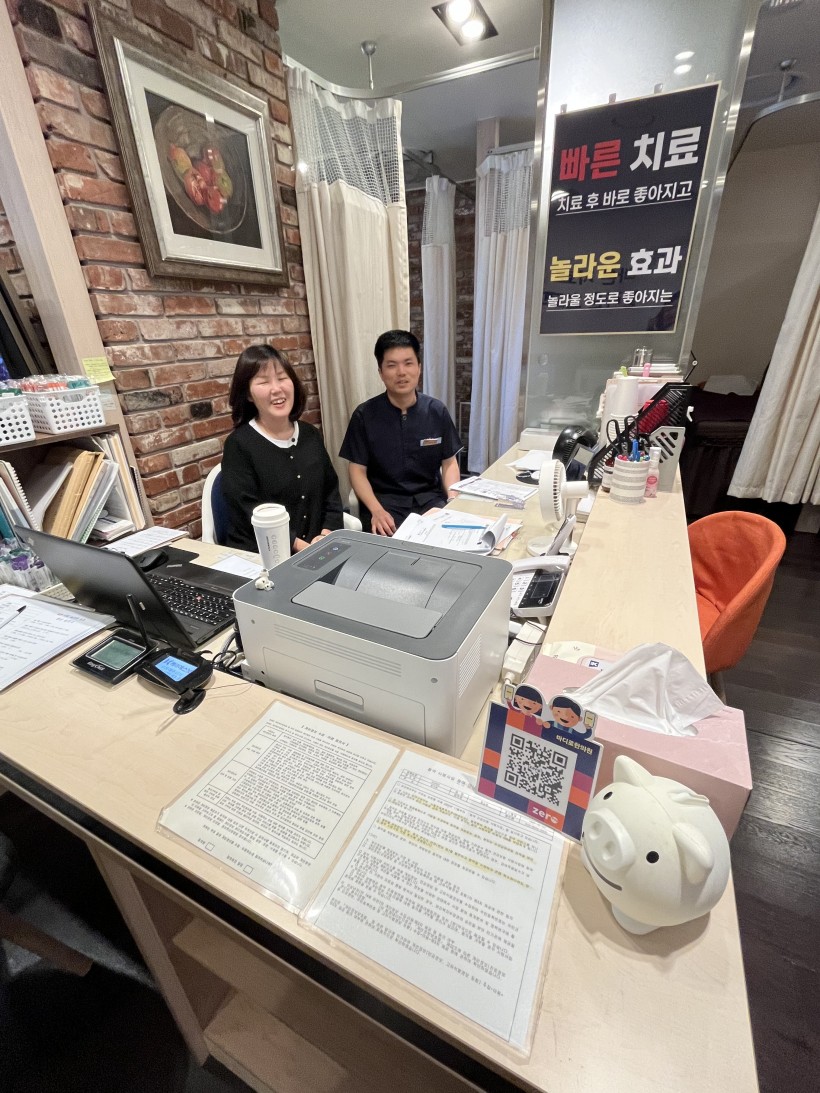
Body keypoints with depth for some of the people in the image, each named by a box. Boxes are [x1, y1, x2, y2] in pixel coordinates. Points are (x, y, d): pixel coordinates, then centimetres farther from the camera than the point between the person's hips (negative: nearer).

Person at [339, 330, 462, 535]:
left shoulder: (437, 411, 2)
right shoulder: (364, 415, -4)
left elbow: (449, 462, 8)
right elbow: (358, 470, -3)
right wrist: (376, 510, -18)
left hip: (431, 498, 3)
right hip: (385, 501, -2)